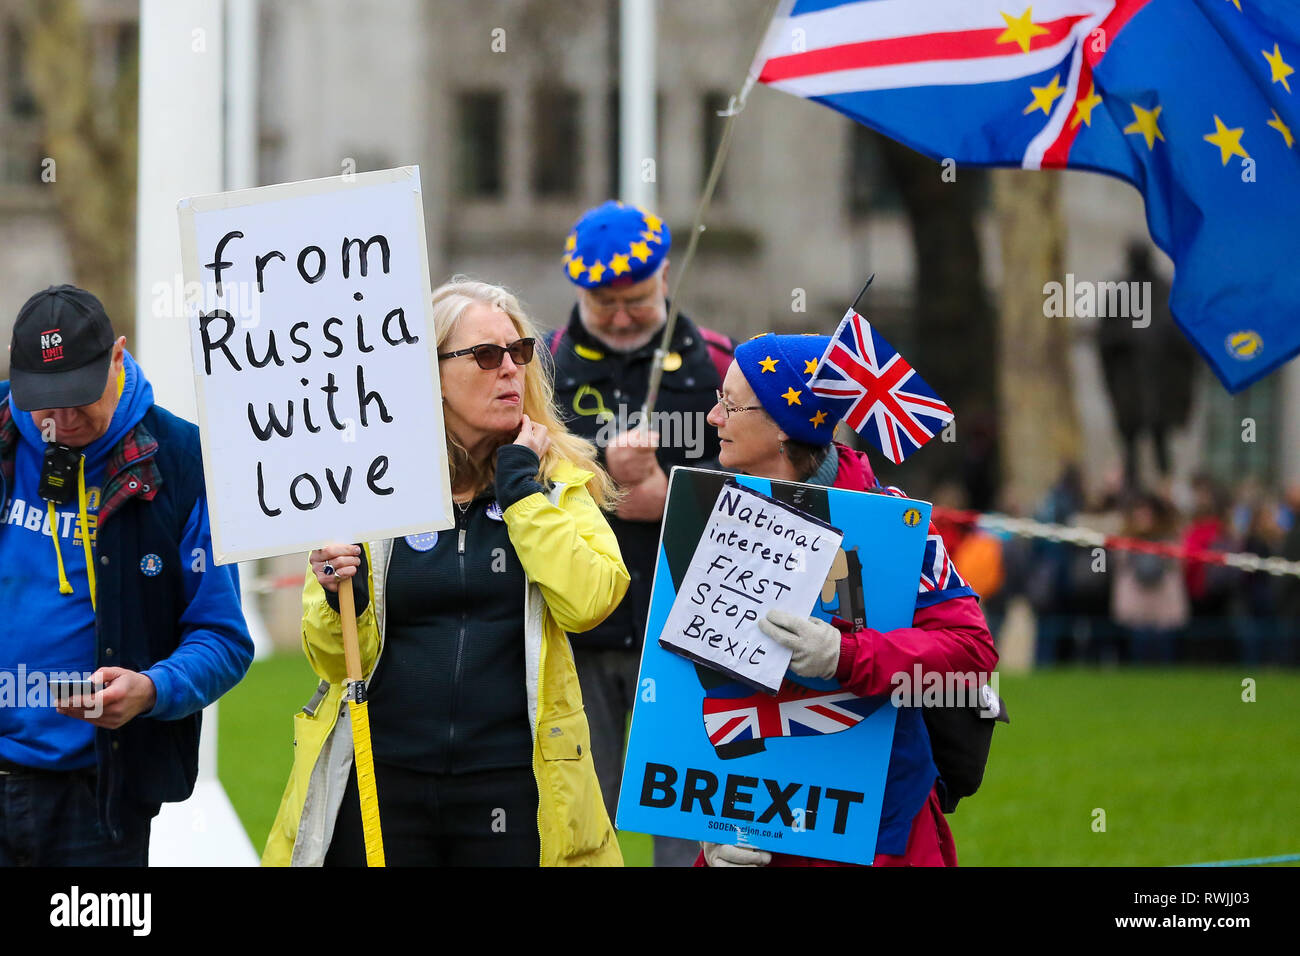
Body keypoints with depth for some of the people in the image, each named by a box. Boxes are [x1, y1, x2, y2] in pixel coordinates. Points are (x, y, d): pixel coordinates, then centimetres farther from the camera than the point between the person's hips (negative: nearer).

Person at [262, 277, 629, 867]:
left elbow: (588, 602, -14)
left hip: (511, 789, 0)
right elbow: (338, 662, 5)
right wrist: (338, 598, -15)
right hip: (382, 781, 0)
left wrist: (518, 481, -9)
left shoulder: (556, 478, 5)